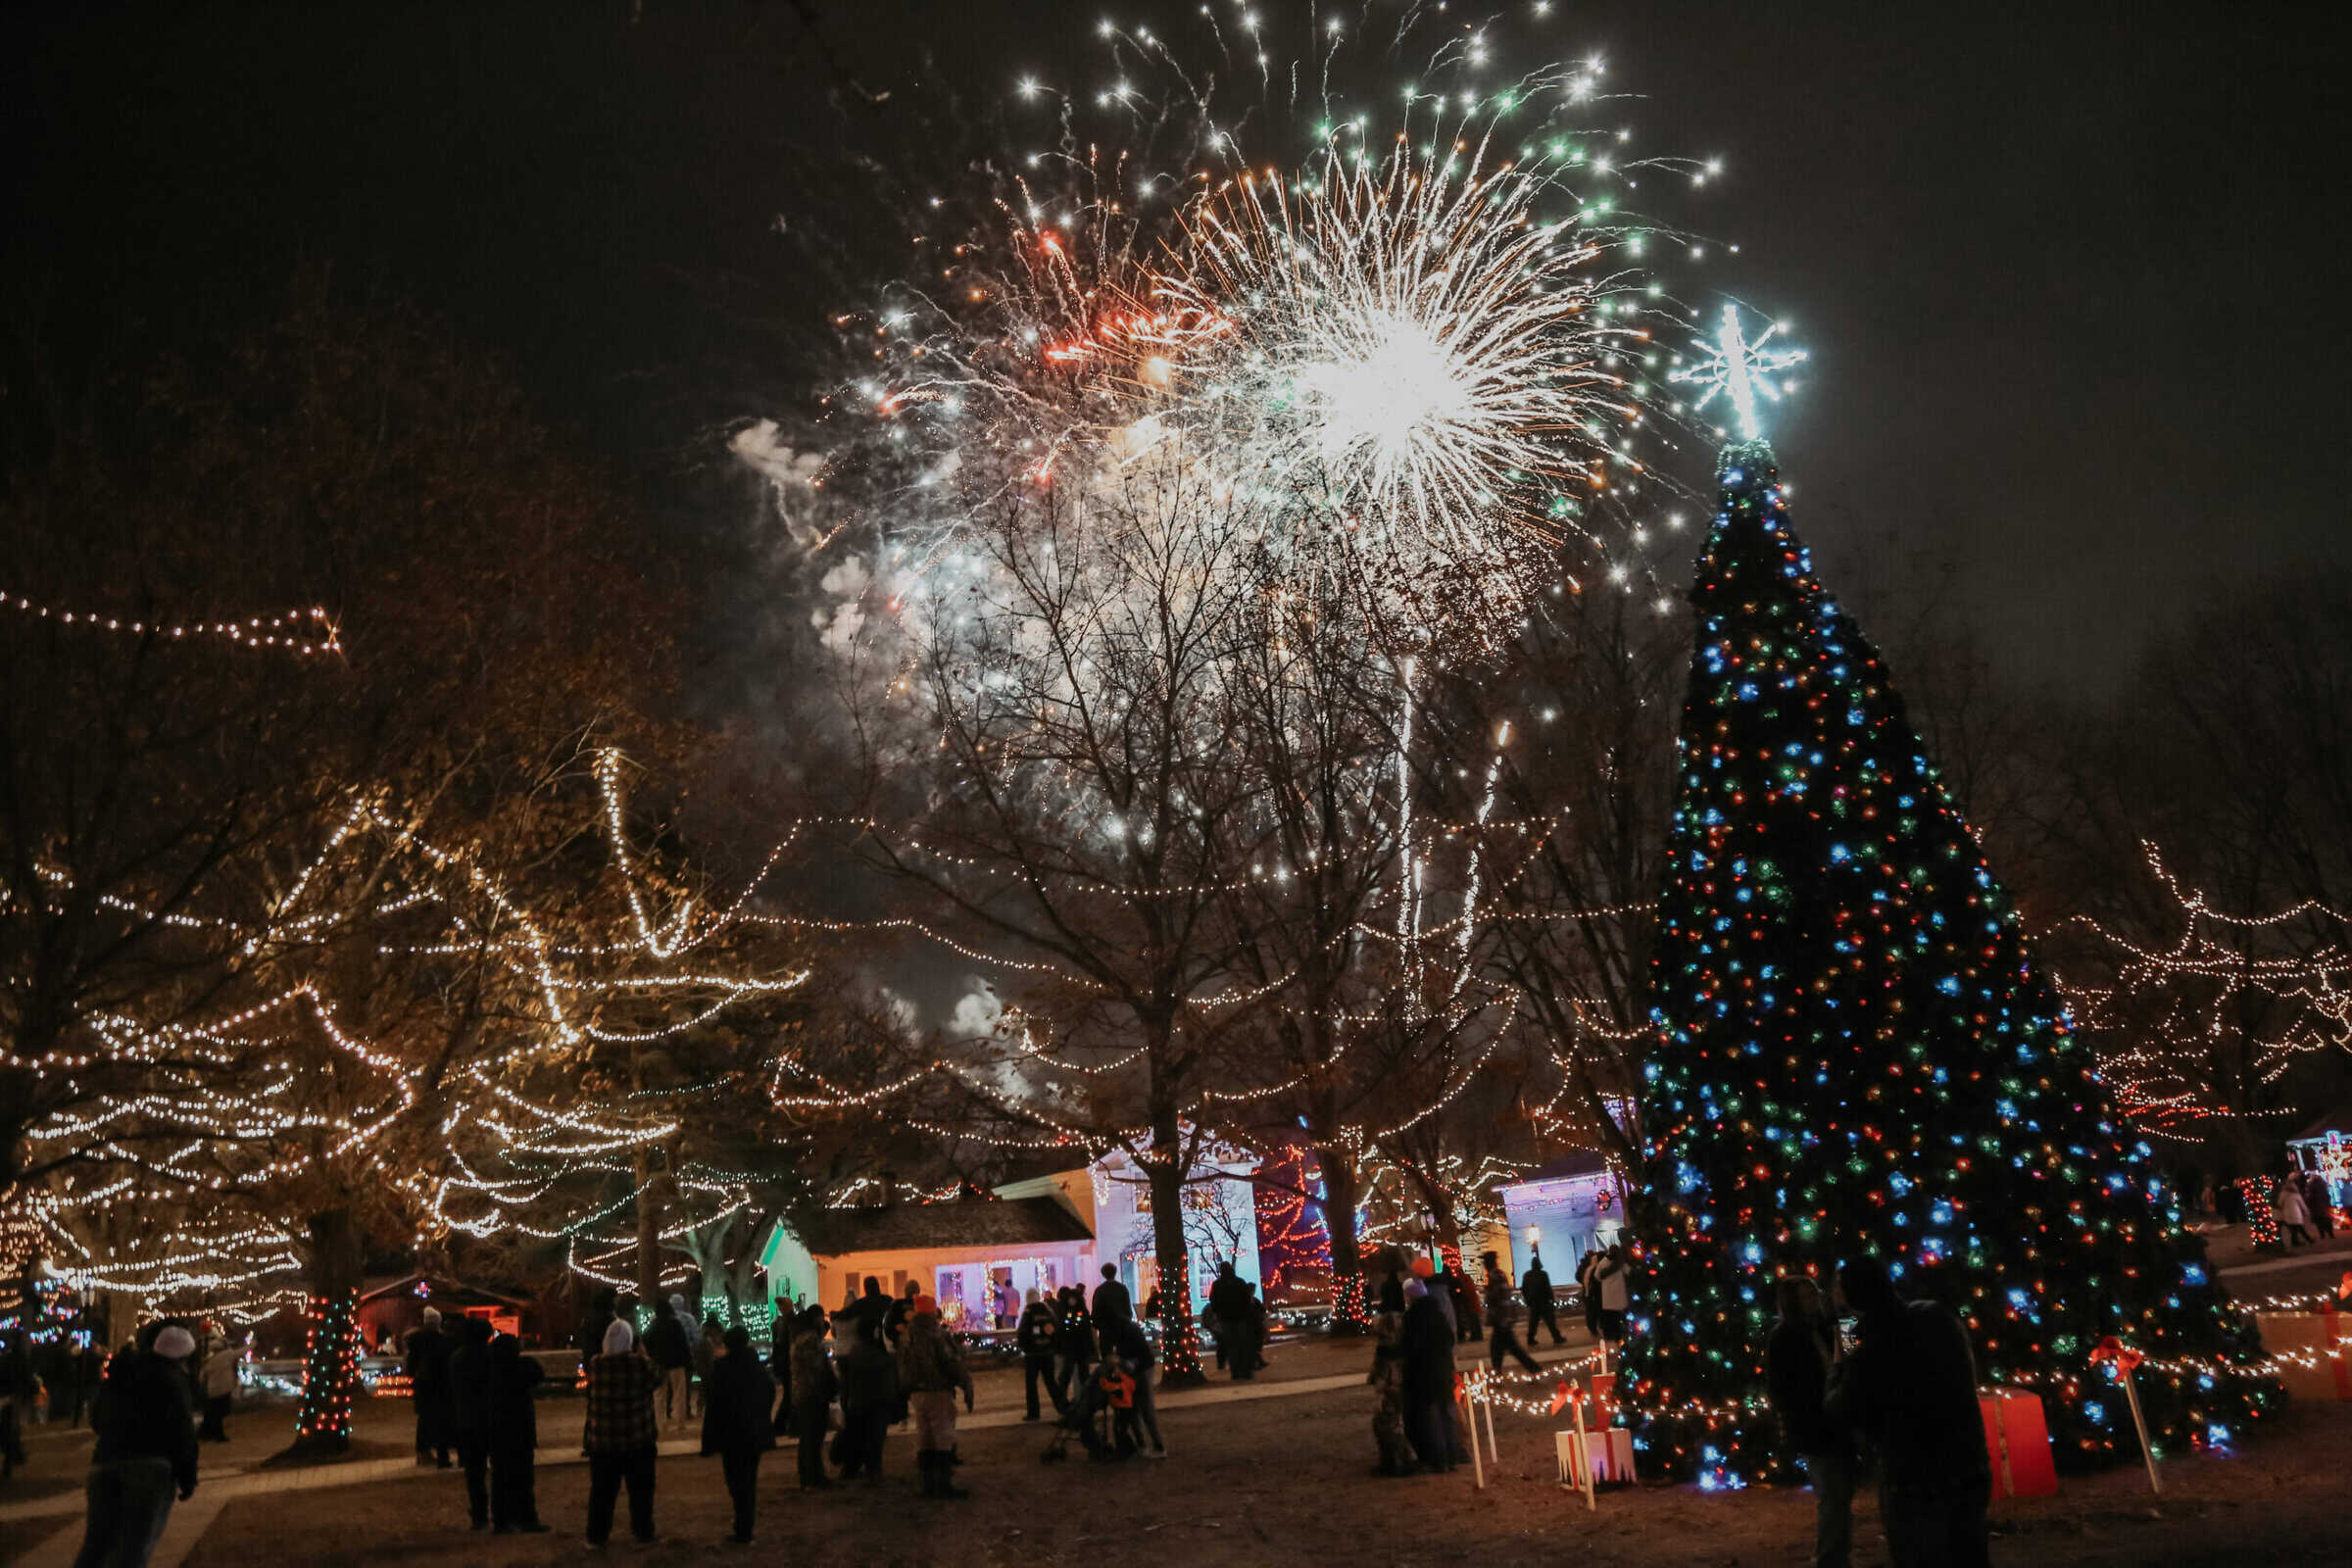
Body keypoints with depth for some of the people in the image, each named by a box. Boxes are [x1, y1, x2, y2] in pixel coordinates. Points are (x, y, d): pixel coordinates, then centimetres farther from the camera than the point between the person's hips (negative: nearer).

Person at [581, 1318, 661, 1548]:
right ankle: (643, 1533, 16)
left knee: (601, 1489, 14)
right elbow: (657, 1378, 3)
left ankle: (597, 1535, 20)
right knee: (640, 1488, 12)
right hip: (637, 1441, -2)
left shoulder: (595, 1365, -8)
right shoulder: (640, 1363, -15)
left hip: (601, 1440, 2)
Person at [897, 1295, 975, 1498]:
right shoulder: (938, 1336, -12)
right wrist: (967, 1388, -8)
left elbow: (902, 1370, 15)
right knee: (944, 1438, -3)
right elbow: (955, 1364, -15)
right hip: (939, 1393, -7)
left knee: (924, 1439, 12)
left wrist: (906, 1394, 22)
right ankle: (944, 1483, -5)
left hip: (916, 1395, 7)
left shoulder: (908, 1339, 10)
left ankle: (928, 1483, 15)